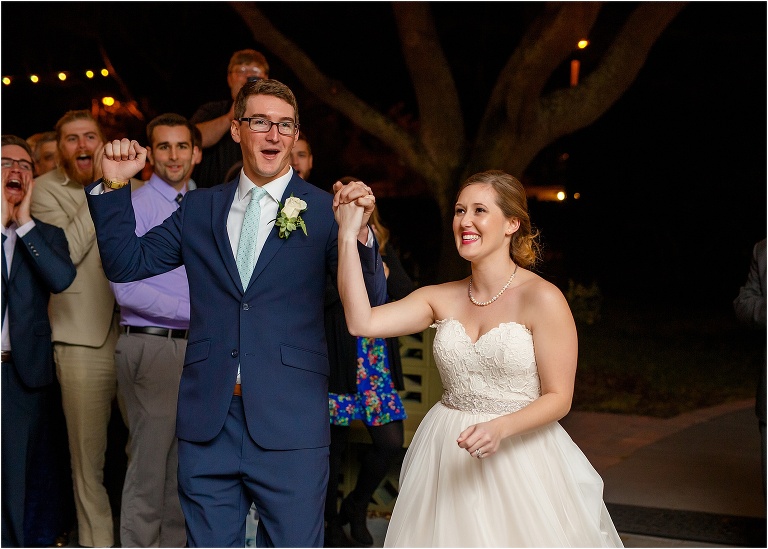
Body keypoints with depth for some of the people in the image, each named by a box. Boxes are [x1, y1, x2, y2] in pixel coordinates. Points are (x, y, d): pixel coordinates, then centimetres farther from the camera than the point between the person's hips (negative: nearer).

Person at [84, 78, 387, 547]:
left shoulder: (324, 211, -1)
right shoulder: (199, 208, 10)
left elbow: (371, 304, -8)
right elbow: (127, 262, 13)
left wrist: (359, 232, -25)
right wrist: (114, 186, 3)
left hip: (289, 422, -3)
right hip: (208, 421, 3)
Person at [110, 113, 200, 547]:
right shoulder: (135, 207, -7)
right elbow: (126, 288, -16)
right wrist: (195, 312, -17)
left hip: (197, 348, 7)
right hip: (153, 345, -7)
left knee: (185, 459, 14)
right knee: (150, 459, -3)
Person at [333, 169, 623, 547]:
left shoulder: (542, 299, -11)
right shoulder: (442, 299, 3)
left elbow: (558, 398, -10)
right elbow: (362, 322, -10)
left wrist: (500, 428, -27)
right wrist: (348, 232, -9)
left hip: (518, 456, -4)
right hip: (447, 457, 4)